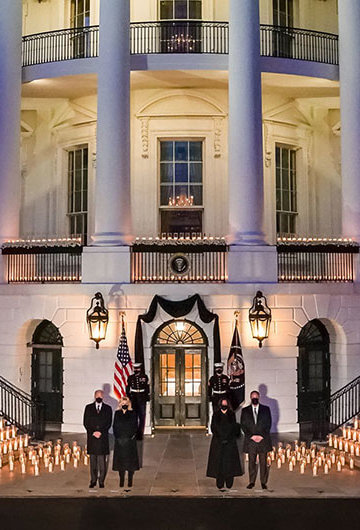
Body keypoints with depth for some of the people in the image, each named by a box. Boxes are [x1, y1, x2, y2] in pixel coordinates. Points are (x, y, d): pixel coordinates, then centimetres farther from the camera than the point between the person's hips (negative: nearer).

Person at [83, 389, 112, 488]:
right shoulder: (88, 408, 10)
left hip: (103, 437, -1)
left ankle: (101, 481, 6)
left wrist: (101, 432, -9)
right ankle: (93, 480, 13)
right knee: (93, 460, 5)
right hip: (91, 437, 1)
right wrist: (92, 432, -8)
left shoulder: (108, 408, 8)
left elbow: (109, 423, 3)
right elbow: (86, 423, 5)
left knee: (102, 461, -2)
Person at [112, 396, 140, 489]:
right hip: (119, 441, 2)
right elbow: (114, 426, 8)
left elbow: (135, 426, 1)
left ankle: (130, 481, 8)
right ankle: (121, 480, 13)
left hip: (130, 440, -2)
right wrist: (116, 436, -4)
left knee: (130, 460, 0)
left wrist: (132, 436, -10)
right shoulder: (117, 413, 8)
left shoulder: (133, 413, 2)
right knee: (120, 460, 4)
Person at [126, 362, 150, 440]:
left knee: (142, 417, -2)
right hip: (133, 399, 1)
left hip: (142, 399, -1)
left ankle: (140, 434, 4)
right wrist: (128, 397, 5)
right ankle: (134, 433, 12)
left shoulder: (144, 377, 2)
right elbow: (128, 388, 9)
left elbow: (147, 388, 6)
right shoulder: (130, 378, 5)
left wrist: (148, 397, 1)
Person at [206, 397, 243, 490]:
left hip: (230, 442, 1)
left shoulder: (232, 415, 7)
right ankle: (220, 484, 1)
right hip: (218, 442, -1)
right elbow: (213, 428, 0)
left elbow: (235, 428, 4)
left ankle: (229, 484, 6)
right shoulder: (216, 415, 4)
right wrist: (220, 438, -10)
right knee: (219, 462, -3)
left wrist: (229, 438, -8)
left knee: (229, 462, -1)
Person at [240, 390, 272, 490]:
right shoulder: (245, 410, 9)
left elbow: (268, 424, 3)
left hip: (263, 439, 0)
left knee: (263, 462, 1)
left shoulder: (266, 409, 8)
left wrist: (262, 436, -7)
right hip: (250, 440, 1)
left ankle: (263, 482, 8)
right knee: (252, 462, 3)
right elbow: (243, 425, 5)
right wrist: (251, 436, -7)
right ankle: (251, 482, 10)